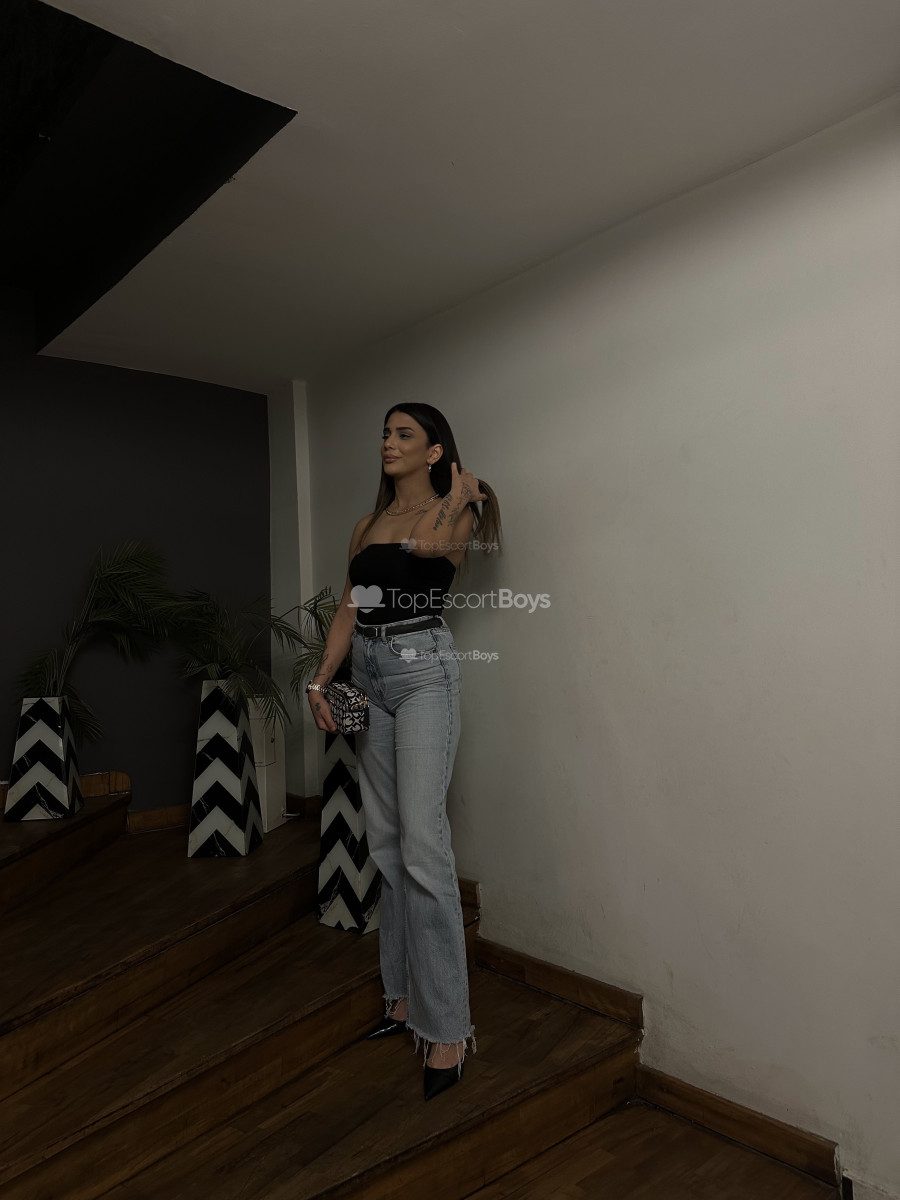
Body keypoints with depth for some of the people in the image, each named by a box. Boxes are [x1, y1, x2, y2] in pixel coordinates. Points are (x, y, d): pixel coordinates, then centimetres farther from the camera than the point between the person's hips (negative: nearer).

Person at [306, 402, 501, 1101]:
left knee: (423, 847, -13)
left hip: (424, 672, -7)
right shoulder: (369, 524, 18)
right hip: (369, 674, 7)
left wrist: (459, 493, -4)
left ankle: (447, 1027, -3)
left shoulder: (457, 513, 1)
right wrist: (321, 680, 6)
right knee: (386, 844, 10)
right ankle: (405, 997, 23)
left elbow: (429, 543, -21)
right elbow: (349, 609, 14)